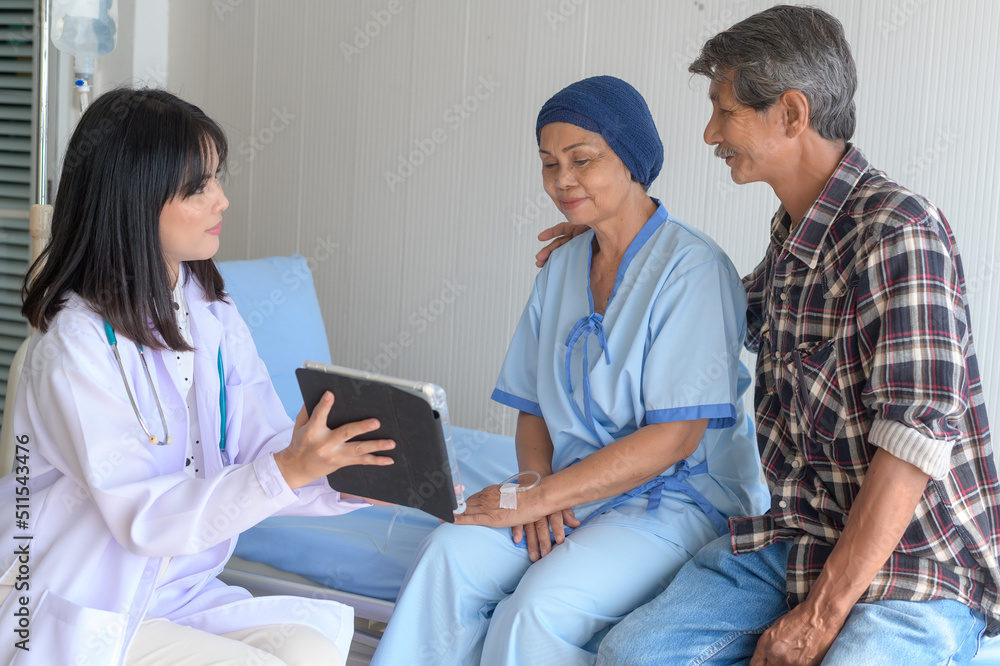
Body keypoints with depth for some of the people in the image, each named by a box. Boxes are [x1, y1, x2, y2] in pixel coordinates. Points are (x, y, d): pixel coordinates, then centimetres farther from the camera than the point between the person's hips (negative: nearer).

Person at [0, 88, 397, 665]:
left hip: (184, 593, 6)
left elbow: (263, 449, -1)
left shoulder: (211, 311, 5)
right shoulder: (77, 342, -18)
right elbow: (145, 515, -22)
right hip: (87, 619, -6)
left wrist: (348, 467, -21)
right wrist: (287, 469, -33)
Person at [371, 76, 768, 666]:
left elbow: (675, 438, -18)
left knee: (545, 601, -31)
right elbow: (534, 410, 15)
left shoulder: (693, 268, -12)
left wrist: (536, 496, -18)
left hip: (683, 500, -6)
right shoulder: (562, 269, 12)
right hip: (574, 494, 6)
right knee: (449, 554, -21)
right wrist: (536, 483, -8)